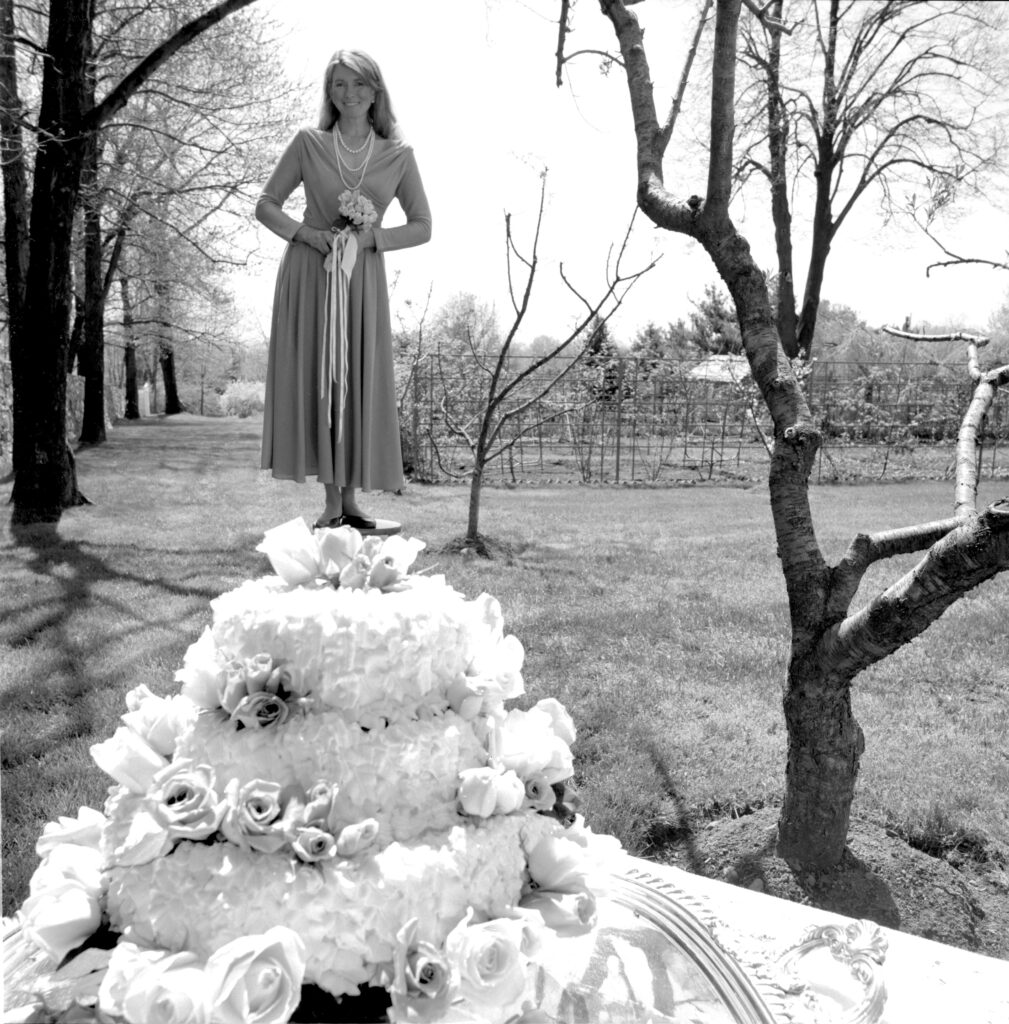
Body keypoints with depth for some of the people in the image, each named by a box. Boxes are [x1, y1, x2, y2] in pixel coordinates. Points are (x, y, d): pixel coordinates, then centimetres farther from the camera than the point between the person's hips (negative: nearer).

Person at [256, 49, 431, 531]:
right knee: (314, 380, -4)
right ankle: (332, 502, 3)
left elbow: (422, 227, 6)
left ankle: (351, 502, 7)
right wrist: (307, 234, -11)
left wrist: (372, 237, -9)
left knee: (360, 384, -2)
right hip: (308, 274, 0)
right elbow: (265, 205, 7)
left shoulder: (398, 154, 4)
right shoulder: (308, 143, 4)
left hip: (362, 278, 1)